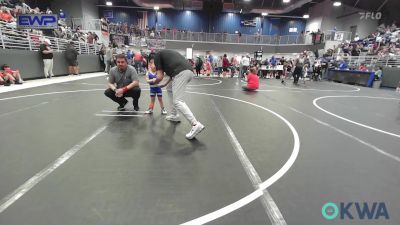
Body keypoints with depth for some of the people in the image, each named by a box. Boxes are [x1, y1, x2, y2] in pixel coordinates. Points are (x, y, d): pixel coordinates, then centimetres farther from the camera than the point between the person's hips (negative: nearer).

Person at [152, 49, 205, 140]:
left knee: (177, 101, -9)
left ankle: (196, 124, -21)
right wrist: (165, 84, 38)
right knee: (169, 89, 27)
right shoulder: (167, 53, 36)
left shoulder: (157, 55, 13)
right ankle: (174, 115, 30)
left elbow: (160, 77, 4)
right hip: (189, 71, 9)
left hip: (182, 73, -8)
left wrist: (154, 83, 24)